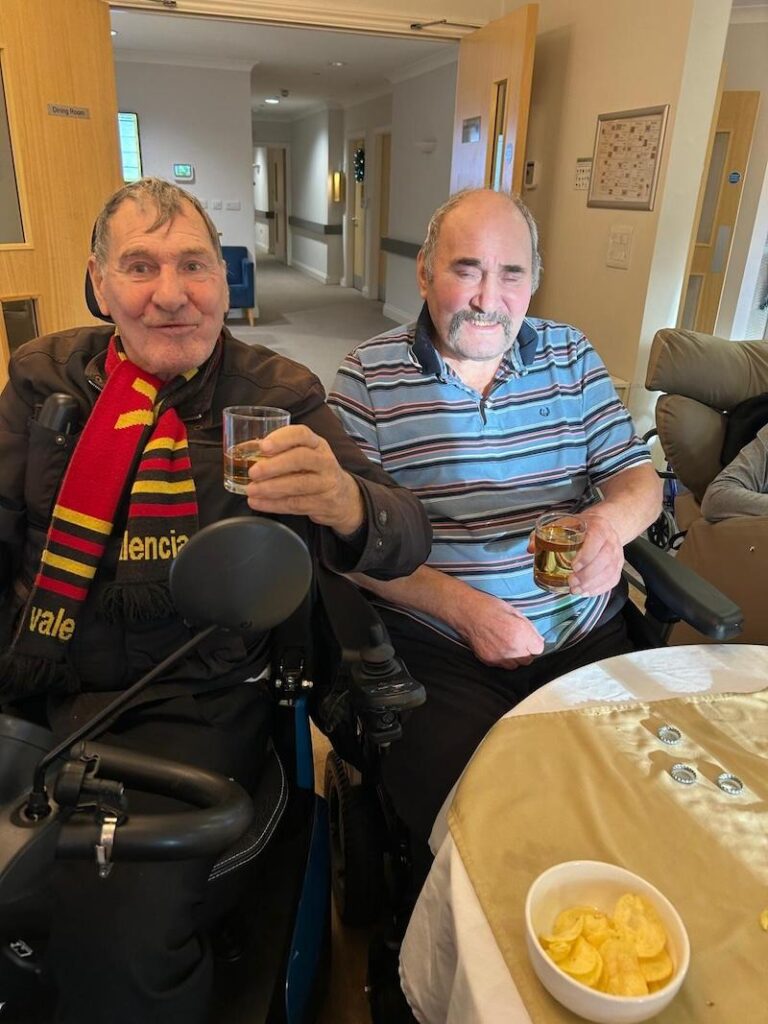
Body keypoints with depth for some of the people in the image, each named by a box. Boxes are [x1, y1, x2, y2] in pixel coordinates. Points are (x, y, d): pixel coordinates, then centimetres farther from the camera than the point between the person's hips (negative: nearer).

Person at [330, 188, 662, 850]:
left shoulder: (572, 357, 10)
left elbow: (640, 480, 9)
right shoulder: (369, 377, -1)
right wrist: (465, 608, -16)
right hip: (436, 647, -3)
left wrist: (611, 521, -17)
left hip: (588, 637, 4)